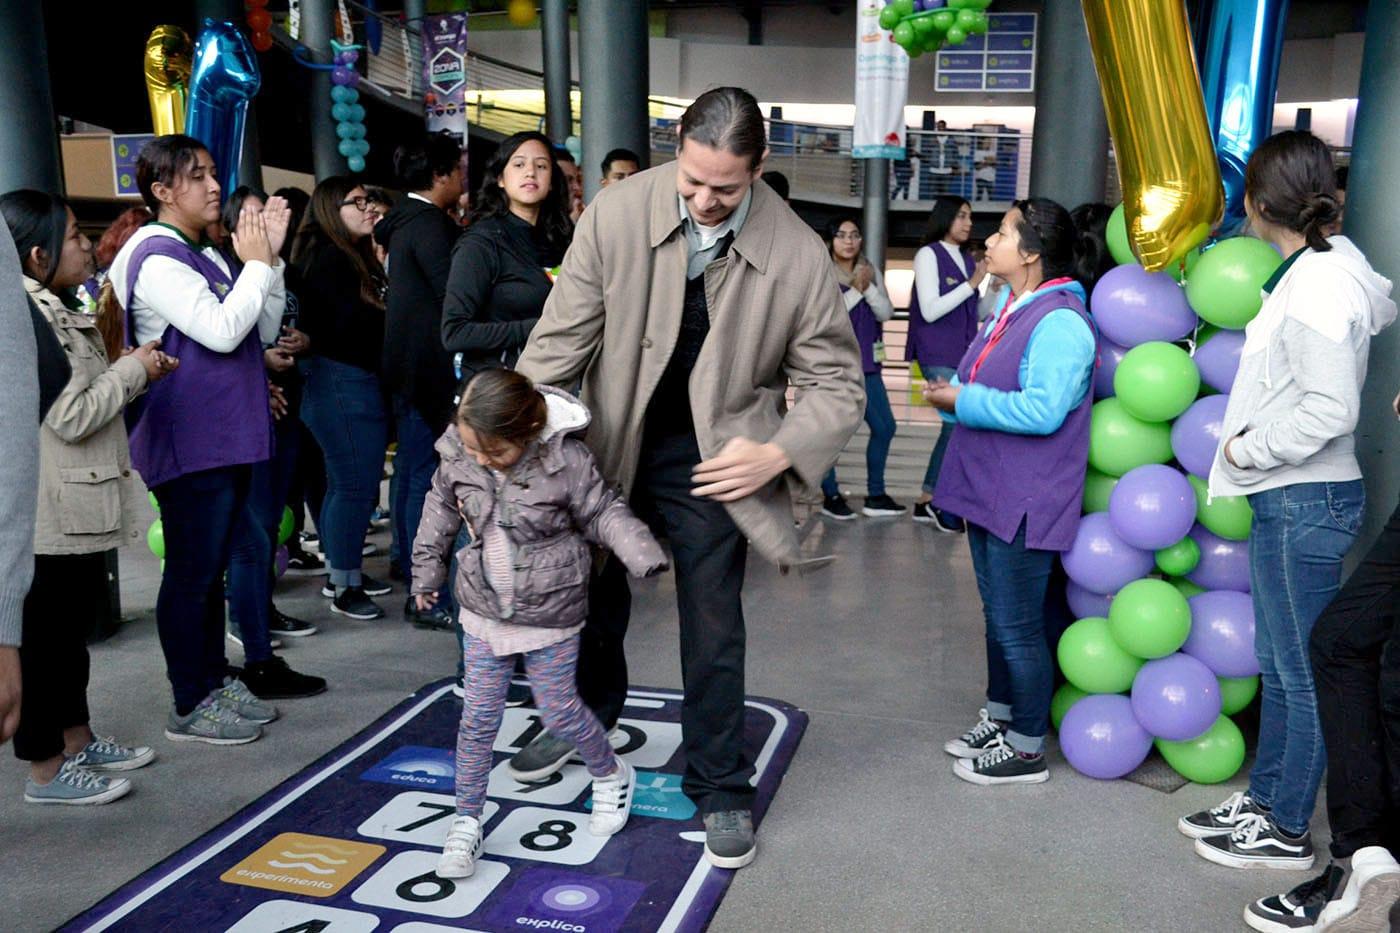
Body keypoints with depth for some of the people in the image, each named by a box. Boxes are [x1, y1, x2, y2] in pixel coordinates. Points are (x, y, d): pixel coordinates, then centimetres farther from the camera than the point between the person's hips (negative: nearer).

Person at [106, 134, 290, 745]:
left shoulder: (206, 256, 14)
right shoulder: (156, 259, -13)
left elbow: (262, 331, 12)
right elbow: (221, 331, -23)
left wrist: (269, 258, 3)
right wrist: (257, 263, -12)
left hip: (226, 437, 9)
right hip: (189, 443, -9)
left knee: (212, 569, 16)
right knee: (191, 573, 0)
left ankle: (215, 682, 27)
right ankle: (190, 707, 11)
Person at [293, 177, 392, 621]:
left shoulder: (355, 256, 19)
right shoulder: (327, 258, -10)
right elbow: (351, 323, -18)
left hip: (360, 380, 10)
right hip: (341, 381, -10)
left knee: (348, 482, 15)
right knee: (355, 484, -7)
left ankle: (345, 572, 25)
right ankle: (343, 588, 2)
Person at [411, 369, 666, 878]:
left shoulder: (566, 460, -22)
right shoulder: (458, 457, -11)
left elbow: (604, 513, -11)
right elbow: (441, 510, 8)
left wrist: (644, 555, -25)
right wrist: (427, 570, 16)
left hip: (550, 616, -3)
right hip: (483, 612, 3)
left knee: (558, 710, 10)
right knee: (478, 719, 8)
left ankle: (611, 775, 40)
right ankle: (467, 821, 24)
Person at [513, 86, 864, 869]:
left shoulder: (798, 254, -18)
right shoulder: (618, 214, -17)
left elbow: (837, 382, -9)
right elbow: (562, 339, -12)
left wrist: (779, 452, -23)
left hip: (712, 460, -2)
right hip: (611, 445, 2)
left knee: (714, 630, 5)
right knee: (596, 599, 21)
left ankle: (721, 790, 27)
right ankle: (587, 718, 51)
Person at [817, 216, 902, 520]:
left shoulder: (870, 271, 12)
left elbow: (886, 313, 4)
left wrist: (869, 287, -11)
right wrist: (856, 290, -13)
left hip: (866, 362, 6)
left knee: (884, 426, 6)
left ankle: (875, 496, 17)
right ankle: (830, 496, 7)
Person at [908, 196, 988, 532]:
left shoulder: (968, 260, 14)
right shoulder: (928, 255, -4)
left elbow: (977, 313, 16)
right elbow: (930, 310, -13)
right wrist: (971, 285, -12)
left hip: (963, 355, 7)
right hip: (938, 355, -7)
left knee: (955, 425, 6)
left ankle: (928, 501, 16)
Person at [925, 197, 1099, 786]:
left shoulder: (1060, 323, -20)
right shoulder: (1010, 306, 11)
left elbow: (1042, 410, -28)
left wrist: (962, 400, -20)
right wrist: (949, 391, -1)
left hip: (1025, 505, -10)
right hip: (988, 491, 10)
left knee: (1018, 628, 3)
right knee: (998, 616, 21)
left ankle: (1026, 751, 19)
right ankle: (999, 720, 39)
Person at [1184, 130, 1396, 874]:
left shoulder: (1318, 289, -19)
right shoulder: (1327, 263, 9)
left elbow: (1331, 410, -25)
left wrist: (1247, 449, -11)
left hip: (1306, 503, -10)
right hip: (1285, 498, 10)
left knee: (1303, 673, 3)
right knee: (1278, 666, 18)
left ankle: (1286, 831, 17)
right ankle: (1263, 799, 32)